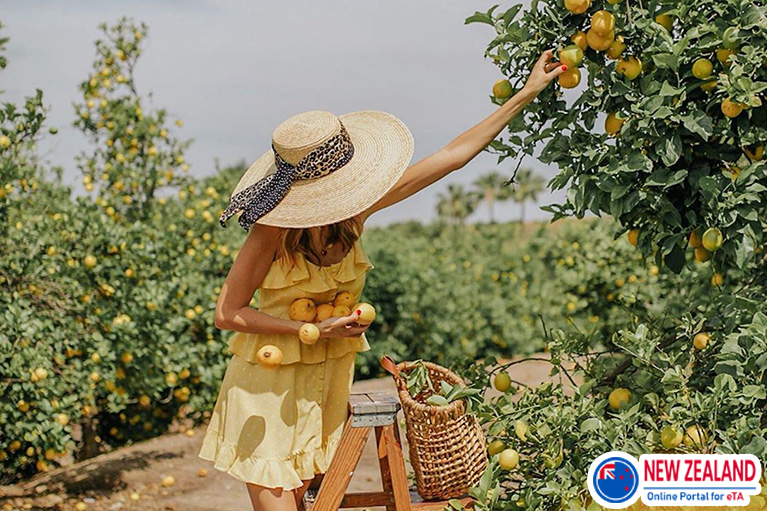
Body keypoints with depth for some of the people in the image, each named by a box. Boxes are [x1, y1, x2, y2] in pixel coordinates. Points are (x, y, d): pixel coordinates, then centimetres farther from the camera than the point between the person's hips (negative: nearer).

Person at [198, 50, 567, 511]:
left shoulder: (354, 211, -11)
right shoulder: (272, 232, -25)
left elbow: (453, 155, -6)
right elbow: (227, 314, -17)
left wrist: (527, 94, -3)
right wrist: (315, 330, -21)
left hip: (328, 379, 5)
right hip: (268, 382, -5)